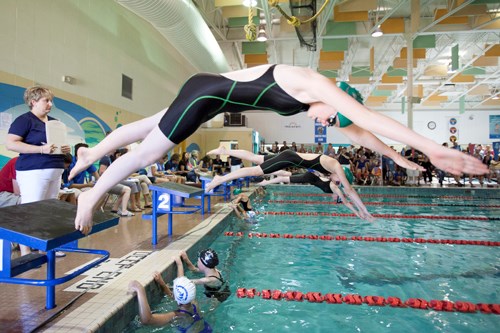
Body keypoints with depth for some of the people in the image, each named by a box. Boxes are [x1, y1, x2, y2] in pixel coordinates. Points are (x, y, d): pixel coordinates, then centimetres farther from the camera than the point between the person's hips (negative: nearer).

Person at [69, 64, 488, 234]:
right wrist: (432, 147, -22)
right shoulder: (315, 84, -18)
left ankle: (91, 154, 39)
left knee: (144, 129, 20)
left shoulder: (309, 98, 9)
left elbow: (355, 127, 12)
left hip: (209, 96, 9)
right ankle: (93, 195, 24)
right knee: (147, 153, 4)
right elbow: (366, 116, -25)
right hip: (205, 95, -9)